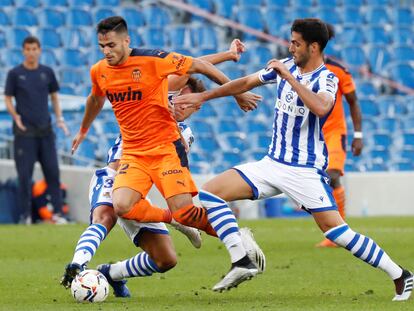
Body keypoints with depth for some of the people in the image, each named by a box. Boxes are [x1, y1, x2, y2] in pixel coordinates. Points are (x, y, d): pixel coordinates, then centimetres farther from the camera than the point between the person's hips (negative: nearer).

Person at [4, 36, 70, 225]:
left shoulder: (47, 72, 8)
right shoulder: (15, 74, 0)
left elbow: (54, 96, 16)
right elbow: (8, 99, 3)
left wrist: (59, 119, 5)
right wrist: (16, 117, -14)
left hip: (45, 129, 3)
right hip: (24, 131, -3)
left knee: (52, 171, 0)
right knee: (25, 174, -3)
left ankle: (57, 212, 3)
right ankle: (25, 215, 3)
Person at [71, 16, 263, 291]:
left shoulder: (152, 60, -14)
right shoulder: (99, 72, 4)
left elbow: (201, 66, -5)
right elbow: (96, 99, 28)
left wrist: (238, 93, 1)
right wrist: (83, 130, 45)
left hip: (166, 147, -5)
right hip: (132, 153, 5)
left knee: (184, 210, -19)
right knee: (122, 206, -23)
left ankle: (242, 260, -4)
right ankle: (173, 220, 6)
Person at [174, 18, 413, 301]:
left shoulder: (327, 79, -12)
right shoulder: (286, 66, 8)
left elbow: (320, 107, -35)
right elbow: (246, 83, 20)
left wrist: (289, 77, -29)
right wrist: (202, 97, 23)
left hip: (306, 169, -7)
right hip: (273, 163, 7)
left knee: (335, 230, -17)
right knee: (210, 193, -3)